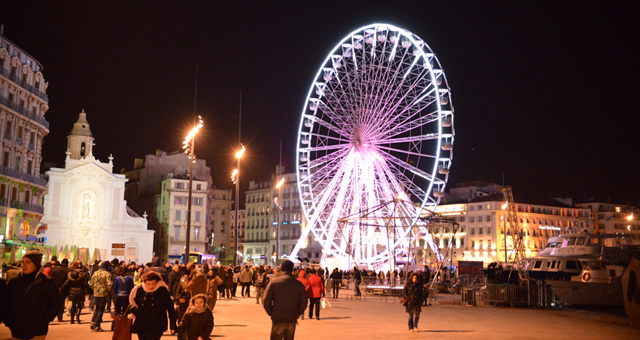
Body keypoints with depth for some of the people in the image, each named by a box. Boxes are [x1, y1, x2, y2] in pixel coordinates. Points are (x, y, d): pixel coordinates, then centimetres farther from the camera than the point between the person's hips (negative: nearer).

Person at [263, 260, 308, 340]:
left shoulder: (273, 283, -4)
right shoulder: (299, 284, 1)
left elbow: (266, 303, -7)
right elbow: (303, 304, 0)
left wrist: (271, 314, 6)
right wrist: (296, 314, 10)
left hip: (278, 321, -2)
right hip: (292, 321, 2)